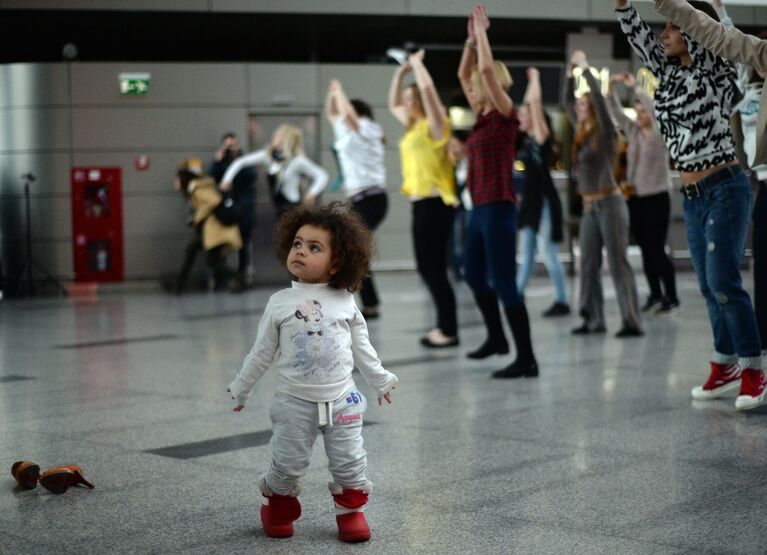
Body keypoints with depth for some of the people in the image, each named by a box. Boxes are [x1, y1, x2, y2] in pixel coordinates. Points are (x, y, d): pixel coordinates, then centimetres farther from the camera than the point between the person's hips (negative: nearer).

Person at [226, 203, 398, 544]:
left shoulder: (345, 302, -2)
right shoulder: (279, 302, -4)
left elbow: (361, 348, 11)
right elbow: (262, 352, 6)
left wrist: (380, 381, 16)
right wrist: (241, 388, 11)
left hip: (341, 399, 1)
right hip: (294, 401, -1)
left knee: (349, 463, 6)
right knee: (287, 464, 5)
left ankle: (350, 510, 26)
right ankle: (278, 509, 28)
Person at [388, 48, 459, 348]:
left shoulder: (434, 125, -8)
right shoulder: (413, 126, 15)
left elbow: (427, 89, -22)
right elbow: (392, 104, 30)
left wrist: (416, 62, -7)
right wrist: (401, 71, 20)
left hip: (435, 204, -9)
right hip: (421, 204, 9)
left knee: (434, 268, -7)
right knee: (428, 268, 11)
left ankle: (449, 331, -2)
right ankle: (444, 326, 18)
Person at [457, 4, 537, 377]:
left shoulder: (505, 115, -10)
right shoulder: (483, 116, 12)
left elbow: (487, 69, -21)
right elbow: (463, 73, 20)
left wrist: (482, 32, -11)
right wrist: (471, 37, 13)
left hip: (498, 207, -9)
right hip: (480, 207, 9)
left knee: (504, 282, -9)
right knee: (474, 275, 20)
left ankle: (526, 360, -7)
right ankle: (496, 338, 37)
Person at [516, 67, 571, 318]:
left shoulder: (542, 137, -10)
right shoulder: (528, 140, 11)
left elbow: (536, 103, -14)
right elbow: (529, 105, 21)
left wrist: (535, 77, -3)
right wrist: (530, 81, 27)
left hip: (544, 201, -9)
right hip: (530, 200, 9)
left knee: (548, 254, -7)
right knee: (526, 253, 11)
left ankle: (562, 301, -1)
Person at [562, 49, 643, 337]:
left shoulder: (605, 132, -7)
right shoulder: (582, 133, 11)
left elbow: (598, 96, -17)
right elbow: (566, 101, 20)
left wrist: (585, 66, -9)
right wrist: (570, 72, 15)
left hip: (610, 204, -8)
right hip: (589, 207, 8)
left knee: (618, 264, -9)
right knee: (589, 265, 6)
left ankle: (632, 322, -9)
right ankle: (594, 319, 11)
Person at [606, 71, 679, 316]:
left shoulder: (661, 133, -7)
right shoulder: (633, 131, 9)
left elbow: (655, 107, -23)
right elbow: (616, 111, 8)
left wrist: (634, 86, -23)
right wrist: (612, 87, -6)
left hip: (657, 198, -6)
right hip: (635, 198, 6)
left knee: (657, 250, -6)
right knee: (645, 250, 10)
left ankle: (672, 298, 2)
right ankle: (655, 295, 19)